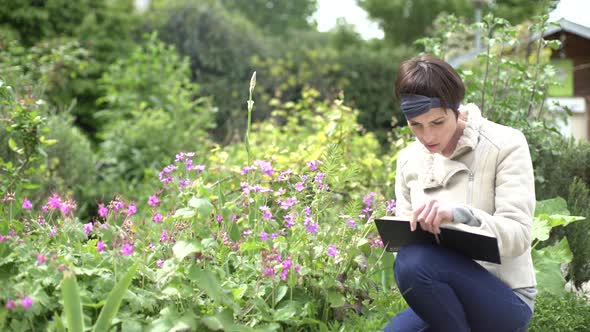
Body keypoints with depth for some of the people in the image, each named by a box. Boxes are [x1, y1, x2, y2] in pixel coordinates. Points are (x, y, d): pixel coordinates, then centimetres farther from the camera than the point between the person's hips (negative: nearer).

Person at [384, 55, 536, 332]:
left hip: (505, 300, -5)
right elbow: (406, 235, 11)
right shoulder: (409, 159, 7)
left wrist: (460, 214, -36)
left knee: (415, 261, -33)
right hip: (442, 299, 5)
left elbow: (518, 235, -17)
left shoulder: (505, 144, -9)